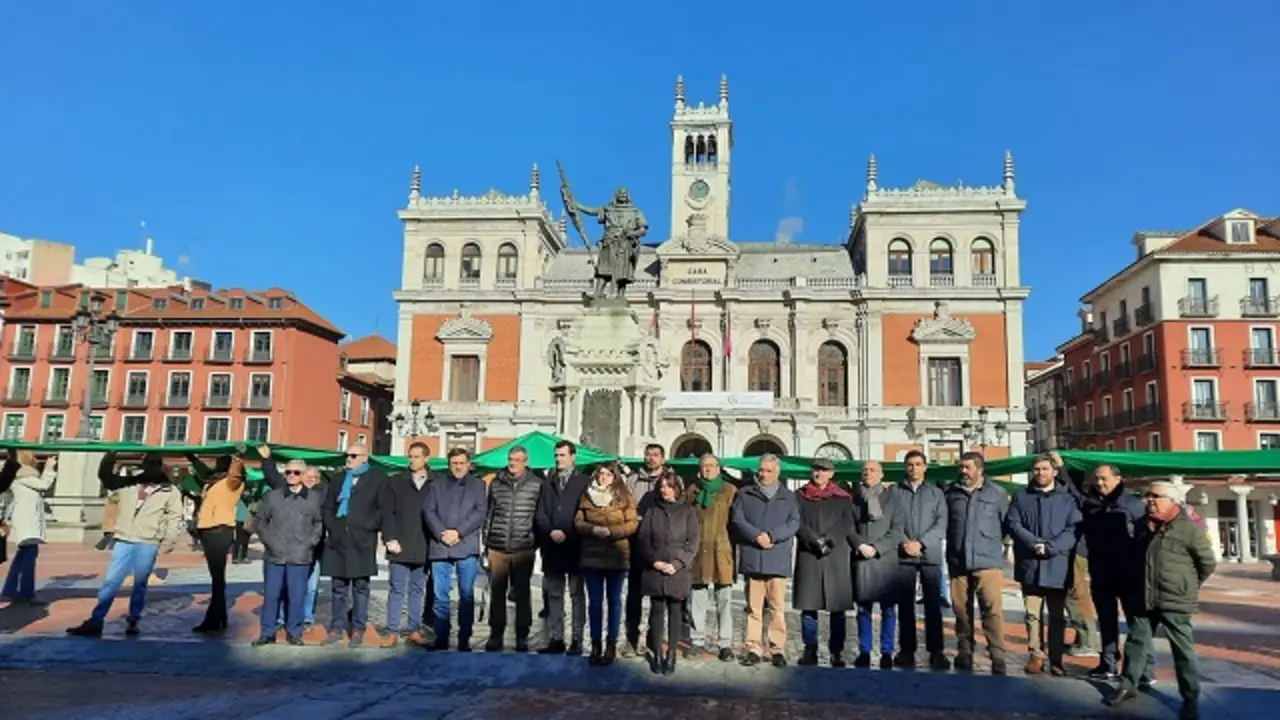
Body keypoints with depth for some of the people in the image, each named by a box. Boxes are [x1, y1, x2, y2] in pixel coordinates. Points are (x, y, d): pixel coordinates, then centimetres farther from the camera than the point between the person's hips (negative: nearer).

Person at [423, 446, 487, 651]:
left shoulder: (478, 485, 11)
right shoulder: (436, 484, 15)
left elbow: (480, 513, 0)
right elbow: (428, 511, 5)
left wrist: (458, 532, -10)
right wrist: (441, 533, -9)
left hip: (467, 546, -1)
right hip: (440, 546, 1)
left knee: (466, 594, 0)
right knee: (440, 596, 3)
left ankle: (464, 640, 6)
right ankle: (441, 639, 11)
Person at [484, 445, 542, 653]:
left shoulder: (536, 485, -1)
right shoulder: (496, 483, 7)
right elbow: (489, 513, 11)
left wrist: (537, 543, -1)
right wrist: (486, 541, 7)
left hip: (524, 549, -2)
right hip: (498, 547, 2)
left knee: (522, 594, 6)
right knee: (497, 593, 7)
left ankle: (522, 637, 15)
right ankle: (495, 635, 18)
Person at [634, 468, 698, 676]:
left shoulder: (687, 511, 4)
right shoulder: (652, 511, 9)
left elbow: (692, 542, -1)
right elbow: (642, 540, 4)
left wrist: (677, 564, -11)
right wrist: (655, 561, -9)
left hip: (679, 571, -1)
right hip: (654, 571, 1)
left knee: (675, 612, 2)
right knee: (657, 610, 3)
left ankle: (671, 656, 7)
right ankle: (656, 654, 9)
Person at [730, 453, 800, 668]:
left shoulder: (788, 497, 13)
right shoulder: (745, 494, 13)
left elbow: (794, 523, 2)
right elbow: (737, 519, 3)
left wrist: (771, 536, -11)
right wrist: (757, 536, -12)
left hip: (778, 559, 0)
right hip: (752, 558, 1)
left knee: (777, 608, -1)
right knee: (753, 608, 2)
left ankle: (778, 649, 4)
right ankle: (754, 649, 7)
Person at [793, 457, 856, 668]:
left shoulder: (843, 498, 11)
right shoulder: (800, 496, 11)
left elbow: (847, 525, 1)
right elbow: (798, 523, 1)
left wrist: (827, 540, -12)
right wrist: (815, 541, -13)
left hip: (837, 556, 0)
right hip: (808, 556, 0)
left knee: (837, 607, -1)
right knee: (808, 605, 0)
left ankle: (836, 652, 6)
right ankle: (810, 651, 7)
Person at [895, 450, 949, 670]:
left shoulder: (936, 492, 9)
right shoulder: (895, 491, 7)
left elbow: (941, 524, 0)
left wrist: (921, 543, -11)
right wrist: (904, 542, -13)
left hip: (931, 555, 0)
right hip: (903, 556, 0)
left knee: (933, 604, 0)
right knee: (905, 604, 3)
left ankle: (936, 651, 7)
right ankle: (907, 650, 10)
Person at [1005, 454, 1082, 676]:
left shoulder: (1067, 498, 5)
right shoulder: (1021, 498, 9)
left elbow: (1074, 529, -5)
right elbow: (1012, 524, -1)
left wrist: (1050, 547, -17)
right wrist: (1035, 544, -15)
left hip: (1058, 567, -1)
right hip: (1030, 566, 1)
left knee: (1057, 616, 7)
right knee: (1033, 614, 4)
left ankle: (1056, 660, 15)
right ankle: (1035, 656, 12)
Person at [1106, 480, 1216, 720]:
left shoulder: (1188, 528, -10)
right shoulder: (1144, 525, 9)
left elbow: (1208, 563, -3)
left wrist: (1187, 586, 5)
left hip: (1174, 601, -6)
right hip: (1143, 599, 6)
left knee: (1183, 651, 3)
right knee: (1136, 642, 12)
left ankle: (1190, 699, 12)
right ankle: (1128, 685, 23)